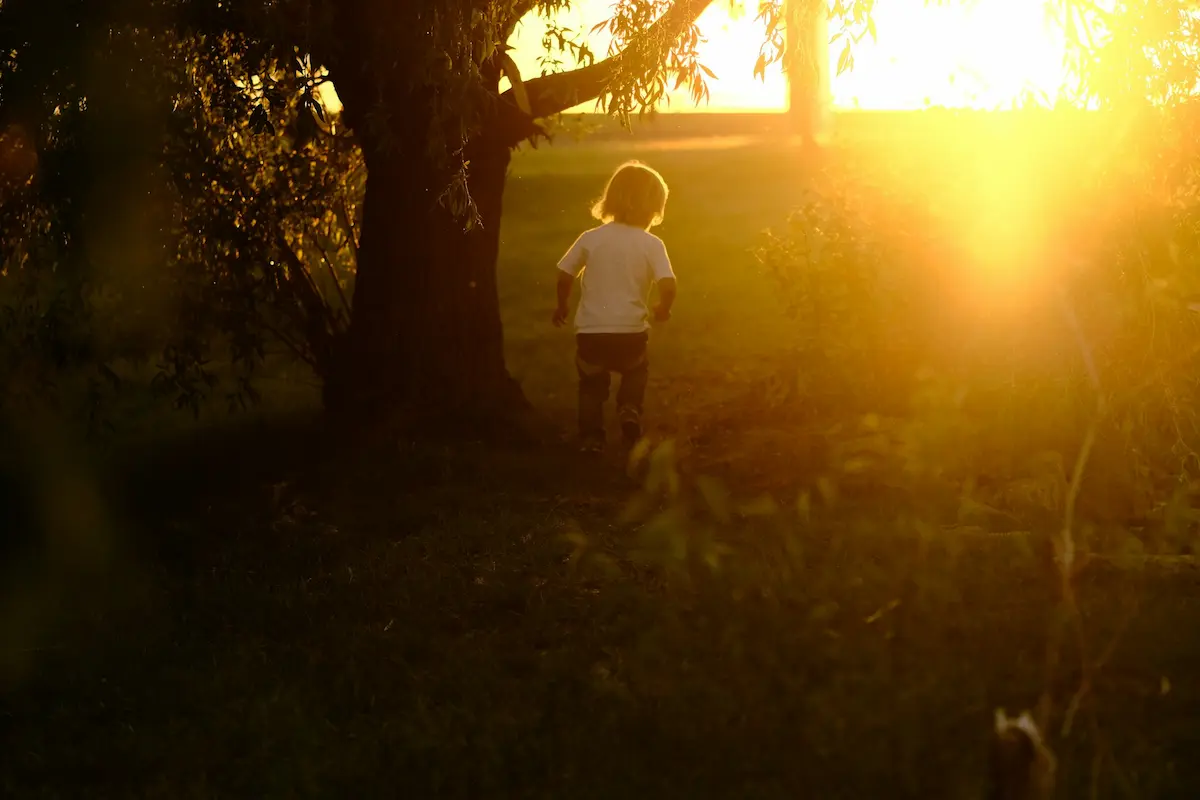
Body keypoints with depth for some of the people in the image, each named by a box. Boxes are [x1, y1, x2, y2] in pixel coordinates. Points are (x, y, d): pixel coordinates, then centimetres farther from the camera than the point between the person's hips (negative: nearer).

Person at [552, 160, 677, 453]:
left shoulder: (591, 238, 0)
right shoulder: (652, 245, -6)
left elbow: (565, 275, 4)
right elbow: (668, 285, -16)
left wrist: (562, 306, 22)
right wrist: (663, 309, 5)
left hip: (591, 331, 1)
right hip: (630, 330, -1)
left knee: (592, 383, 23)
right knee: (636, 371, 29)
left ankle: (592, 436, 18)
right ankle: (629, 408, 5)